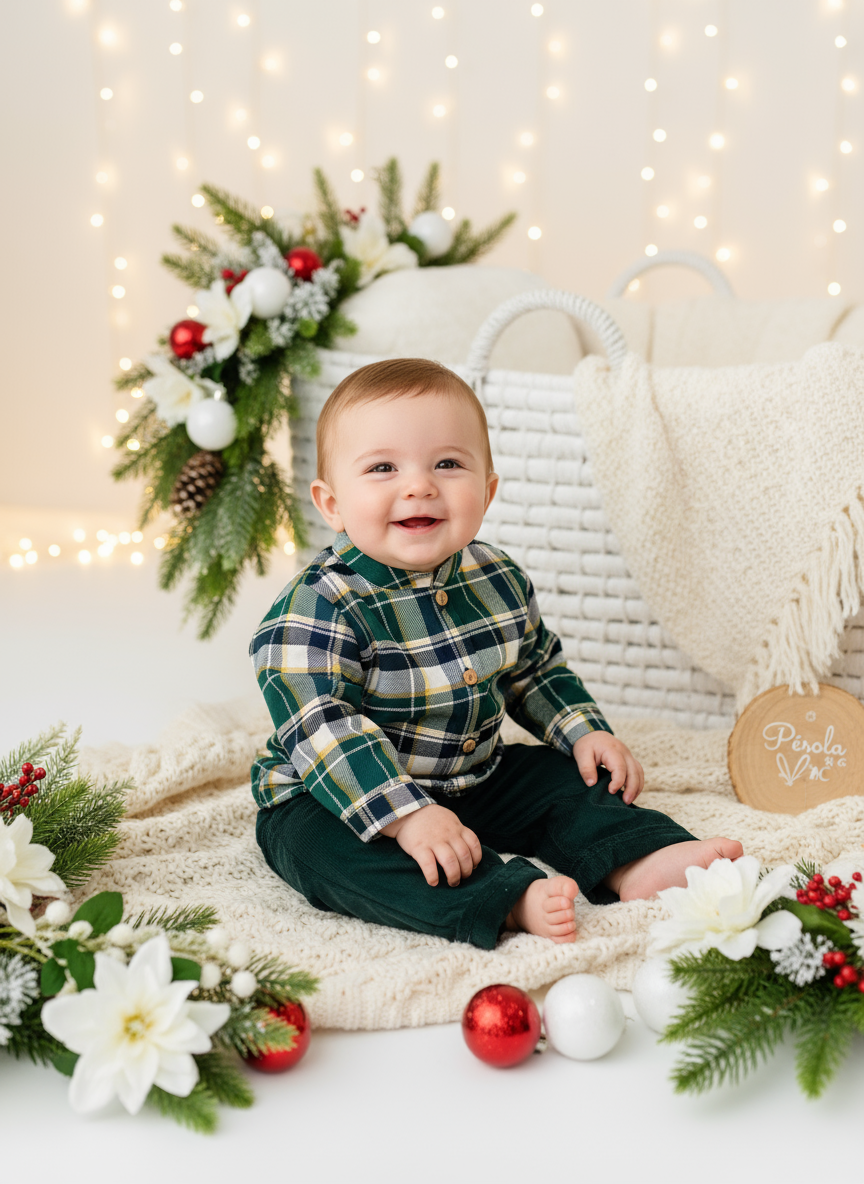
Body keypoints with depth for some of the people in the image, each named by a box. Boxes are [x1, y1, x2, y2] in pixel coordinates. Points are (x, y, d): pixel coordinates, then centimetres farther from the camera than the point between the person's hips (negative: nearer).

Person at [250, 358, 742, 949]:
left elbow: (537, 668, 17)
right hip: (335, 798, -6)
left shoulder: (498, 580, -1)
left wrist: (587, 733, 3)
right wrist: (406, 816, -40)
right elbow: (321, 730, -32)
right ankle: (513, 897, -46)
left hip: (471, 779, 7)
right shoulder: (317, 608, -24)